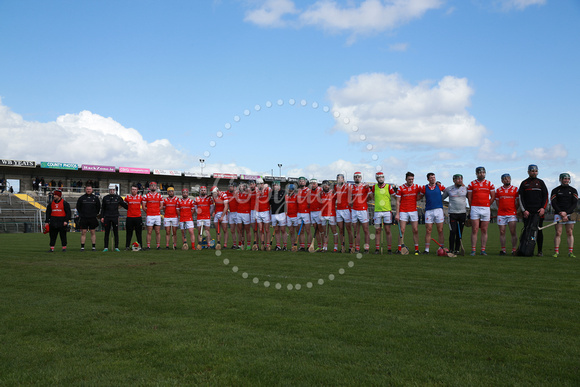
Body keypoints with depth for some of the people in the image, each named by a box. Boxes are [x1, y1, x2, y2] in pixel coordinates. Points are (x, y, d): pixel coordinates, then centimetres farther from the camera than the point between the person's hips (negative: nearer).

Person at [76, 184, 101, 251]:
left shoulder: (95, 198, 5)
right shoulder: (81, 198, 4)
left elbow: (98, 207, 13)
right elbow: (78, 207, 13)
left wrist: (95, 214, 10)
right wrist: (81, 214, 11)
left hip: (93, 218, 0)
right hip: (83, 218, 0)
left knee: (93, 232, 3)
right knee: (83, 232, -1)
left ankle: (94, 247, 6)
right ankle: (82, 247, 3)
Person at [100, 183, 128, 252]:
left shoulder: (118, 198, 5)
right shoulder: (105, 198, 7)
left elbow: (124, 205, 15)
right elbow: (103, 208, 11)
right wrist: (102, 217, 6)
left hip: (115, 217, 0)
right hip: (107, 217, 0)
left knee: (116, 233, 1)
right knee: (107, 233, 3)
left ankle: (116, 247, 6)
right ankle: (106, 247, 8)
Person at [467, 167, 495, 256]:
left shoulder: (490, 184, 8)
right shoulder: (471, 184, 4)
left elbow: (493, 197, 12)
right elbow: (469, 198, 7)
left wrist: (486, 205, 9)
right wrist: (473, 208, 7)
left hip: (486, 209, 1)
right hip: (475, 209, -1)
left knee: (484, 230, 3)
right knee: (474, 230, -4)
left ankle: (483, 250, 7)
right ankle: (473, 250, -3)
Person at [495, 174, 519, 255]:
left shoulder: (515, 189, 7)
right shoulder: (498, 190, 11)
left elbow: (518, 202, 9)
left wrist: (514, 210, 3)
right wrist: (502, 209, 6)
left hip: (512, 214, -2)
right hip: (501, 214, 2)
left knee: (513, 232, -6)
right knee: (502, 232, 1)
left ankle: (514, 250, -1)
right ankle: (503, 250, 7)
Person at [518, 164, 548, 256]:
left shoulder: (540, 182, 11)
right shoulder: (524, 183, 10)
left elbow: (545, 196, 8)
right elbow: (521, 198, 7)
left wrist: (543, 208, -6)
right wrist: (524, 210, -4)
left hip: (539, 211, 0)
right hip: (527, 212, 0)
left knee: (539, 231, 1)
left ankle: (540, 250, 8)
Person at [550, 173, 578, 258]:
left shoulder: (573, 190, 10)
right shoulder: (555, 190, 6)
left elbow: (575, 204, 2)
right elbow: (553, 204, 0)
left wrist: (566, 213, -11)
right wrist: (561, 212, -13)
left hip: (570, 214, 1)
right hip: (558, 214, -1)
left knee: (570, 233, -1)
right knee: (558, 233, -6)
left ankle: (570, 252, 0)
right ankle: (556, 252, -5)